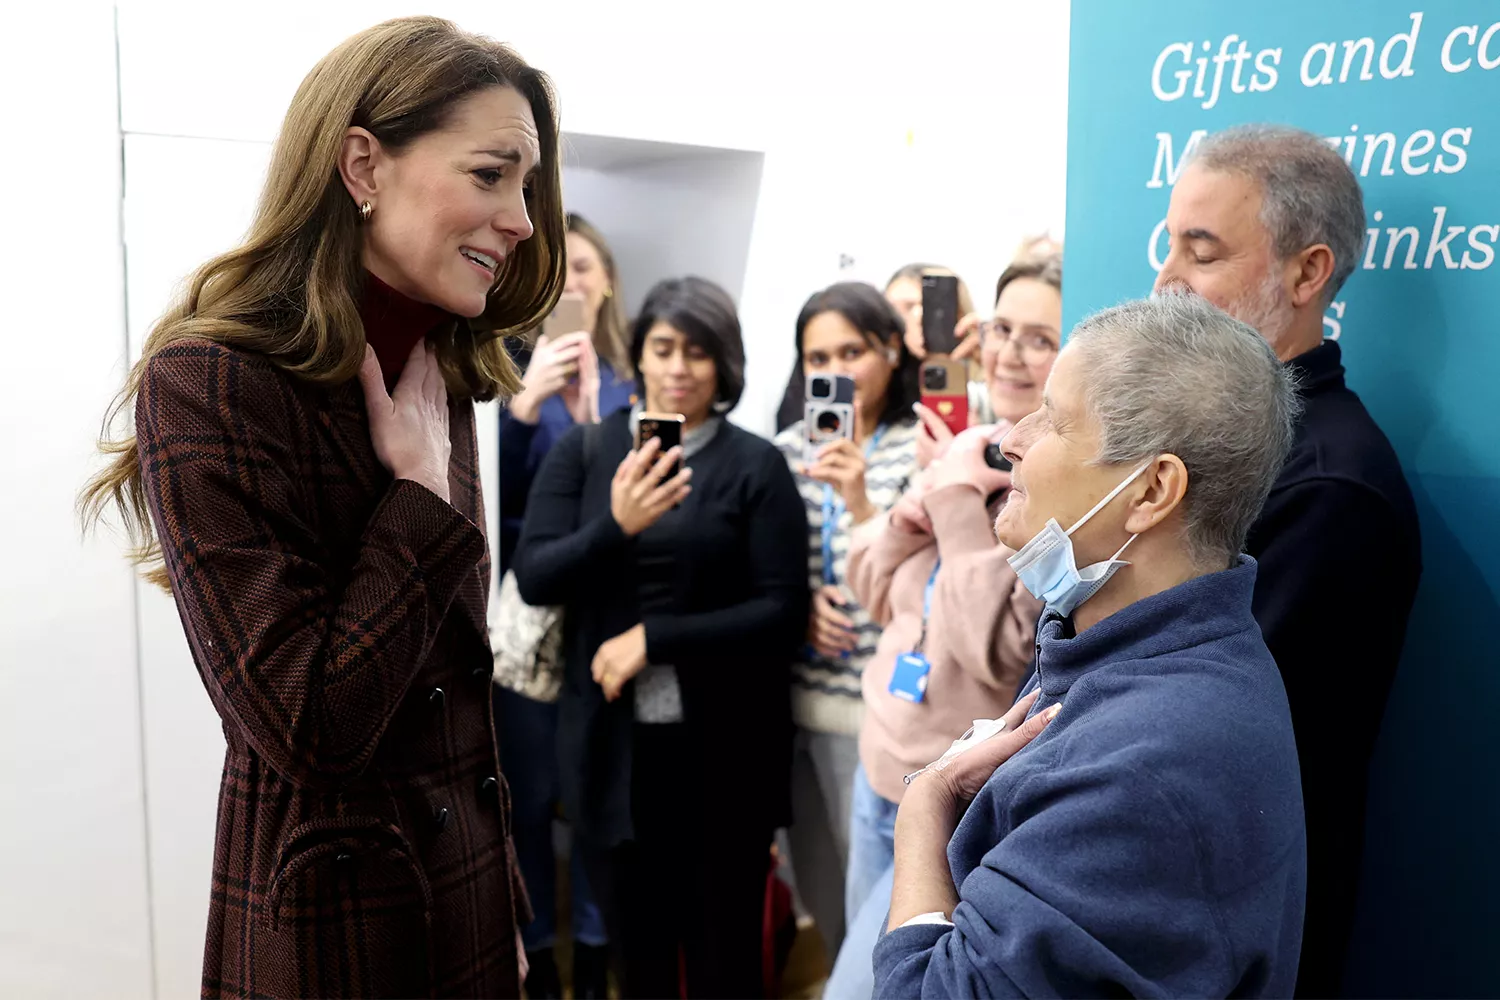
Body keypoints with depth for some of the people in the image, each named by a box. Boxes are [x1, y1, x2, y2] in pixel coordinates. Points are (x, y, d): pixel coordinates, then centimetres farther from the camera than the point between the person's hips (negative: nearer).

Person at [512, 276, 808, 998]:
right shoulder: (582, 452, 3)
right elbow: (534, 580, -5)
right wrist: (616, 526, -22)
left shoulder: (756, 465, -5)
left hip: (723, 748, -2)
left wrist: (653, 639, -16)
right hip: (610, 743, 2)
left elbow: (784, 612, -9)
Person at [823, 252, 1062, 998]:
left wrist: (957, 500, -20)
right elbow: (876, 595, 10)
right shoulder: (968, 455, 4)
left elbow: (1000, 646, -24)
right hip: (880, 777, 8)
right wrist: (908, 517, -10)